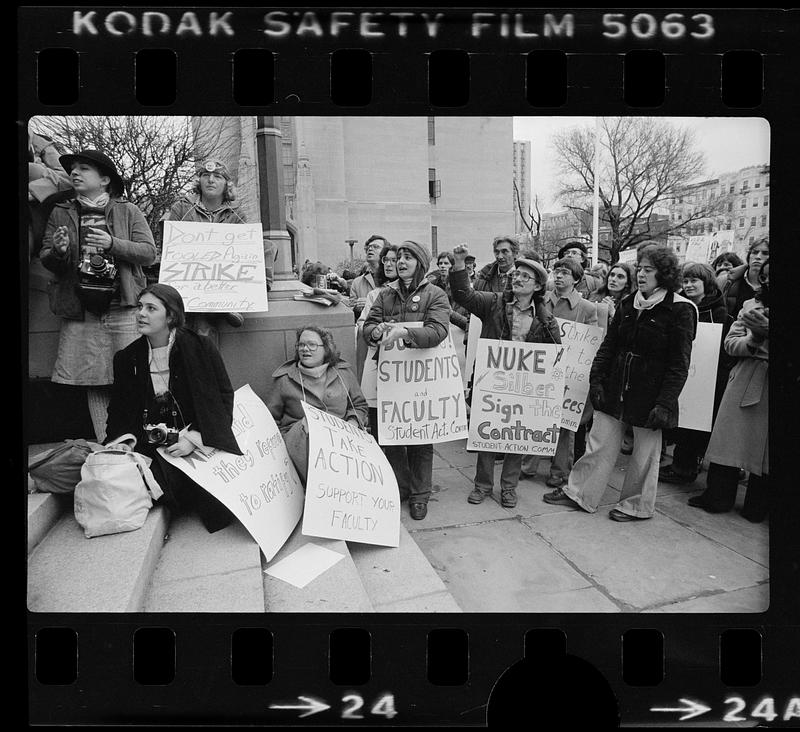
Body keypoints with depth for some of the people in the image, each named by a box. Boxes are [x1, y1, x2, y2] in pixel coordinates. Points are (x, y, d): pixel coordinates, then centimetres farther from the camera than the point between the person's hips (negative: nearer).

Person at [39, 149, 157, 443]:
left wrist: (112, 244, -14)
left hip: (123, 308, -2)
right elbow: (45, 259, 11)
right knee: (93, 383, 1)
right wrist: (58, 252, -11)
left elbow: (149, 252, 0)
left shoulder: (128, 212, 9)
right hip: (80, 309, 2)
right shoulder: (60, 213, 14)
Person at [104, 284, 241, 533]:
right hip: (151, 445, 3)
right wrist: (125, 442, -6)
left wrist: (193, 438, -13)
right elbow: (118, 412, 14)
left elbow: (224, 398, -2)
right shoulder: (127, 359, 9)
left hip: (200, 442, -3)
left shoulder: (201, 347, -1)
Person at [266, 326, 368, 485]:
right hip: (297, 436, -1)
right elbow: (270, 418, 15)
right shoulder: (284, 379, 9)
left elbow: (360, 405, 25)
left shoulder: (343, 372, 14)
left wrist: (352, 422, 3)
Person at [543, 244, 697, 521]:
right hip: (614, 389, 5)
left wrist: (665, 403, -16)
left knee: (645, 452, 9)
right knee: (599, 442, 10)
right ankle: (579, 493, 22)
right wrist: (596, 379, 2)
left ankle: (638, 505, 26)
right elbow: (608, 345, 11)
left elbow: (679, 363, -12)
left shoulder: (680, 310, -10)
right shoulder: (628, 305, 8)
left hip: (649, 393, -5)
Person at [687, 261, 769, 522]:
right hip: (744, 381, 3)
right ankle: (717, 497, 18)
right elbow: (730, 343, 5)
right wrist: (754, 338, -14)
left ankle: (756, 507, 19)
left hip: (766, 387, -2)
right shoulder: (750, 305, 11)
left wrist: (766, 331, -24)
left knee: (762, 448, 6)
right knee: (729, 440, 5)